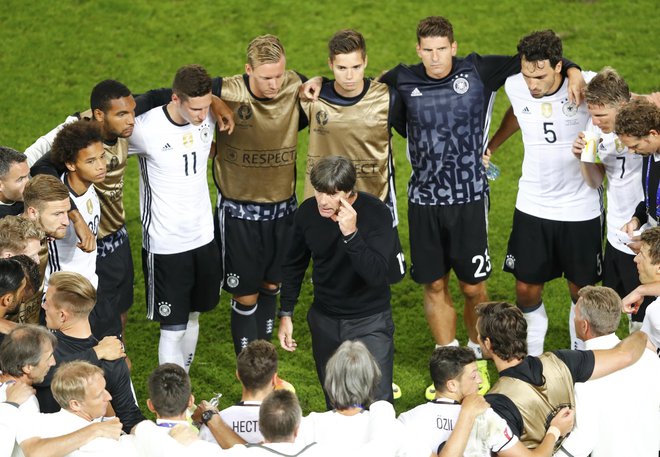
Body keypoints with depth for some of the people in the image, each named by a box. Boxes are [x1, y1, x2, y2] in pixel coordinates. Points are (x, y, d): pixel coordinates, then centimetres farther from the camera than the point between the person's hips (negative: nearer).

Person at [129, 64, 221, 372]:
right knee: (173, 330, -2)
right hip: (165, 246, -6)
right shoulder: (146, 129, -23)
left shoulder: (209, 116, -8)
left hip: (204, 237, 6)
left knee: (191, 318, 19)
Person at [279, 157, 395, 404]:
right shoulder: (307, 212, -9)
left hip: (370, 320, -4)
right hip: (324, 319, 4)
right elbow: (294, 265, 8)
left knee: (377, 401, -9)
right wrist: (286, 314, 9)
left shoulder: (375, 212, -21)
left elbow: (377, 274, -30)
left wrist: (351, 234, -39)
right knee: (334, 402, 15)